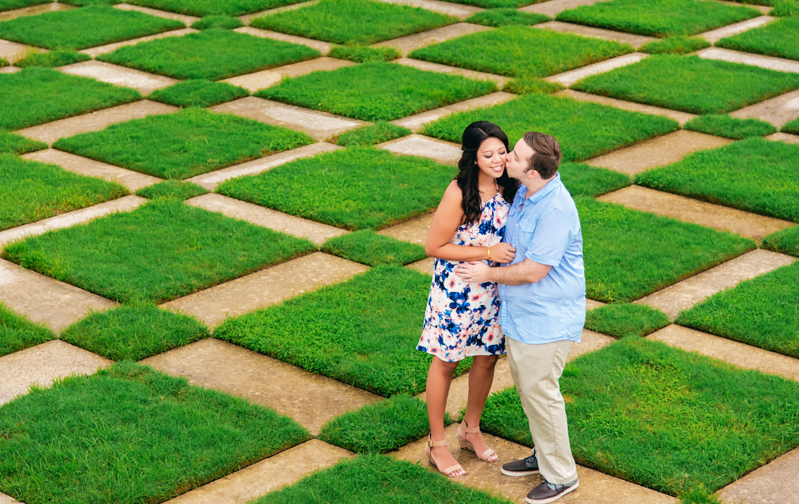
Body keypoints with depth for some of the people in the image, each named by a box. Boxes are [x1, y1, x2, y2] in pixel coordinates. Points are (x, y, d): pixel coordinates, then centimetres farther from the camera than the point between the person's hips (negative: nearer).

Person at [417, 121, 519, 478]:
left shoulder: (506, 187, -5)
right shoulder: (459, 194, -25)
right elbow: (434, 247, -20)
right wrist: (489, 252, -23)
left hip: (493, 288, 6)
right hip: (456, 290, -6)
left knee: (488, 358, 17)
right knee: (446, 362, 9)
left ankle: (471, 430, 40)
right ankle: (436, 444, 24)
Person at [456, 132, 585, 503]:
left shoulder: (556, 209, -28)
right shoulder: (525, 192, 1)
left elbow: (533, 271, -25)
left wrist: (488, 274, -12)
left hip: (547, 319, -9)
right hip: (519, 312, 9)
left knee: (539, 391, 1)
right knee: (525, 385, 20)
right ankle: (544, 455, 39)